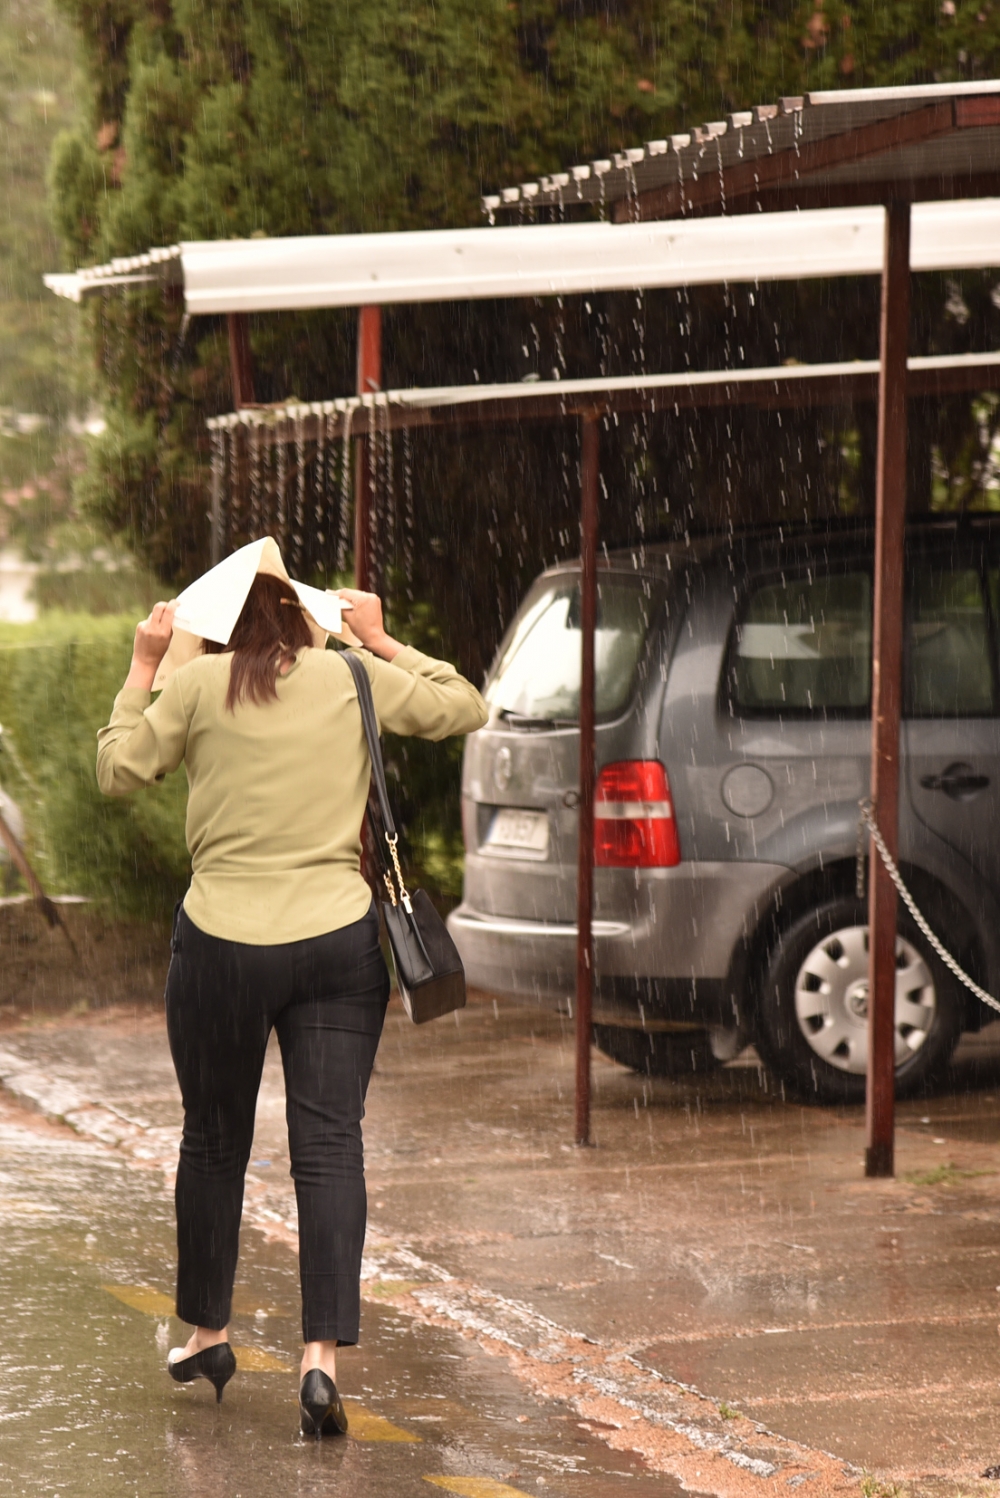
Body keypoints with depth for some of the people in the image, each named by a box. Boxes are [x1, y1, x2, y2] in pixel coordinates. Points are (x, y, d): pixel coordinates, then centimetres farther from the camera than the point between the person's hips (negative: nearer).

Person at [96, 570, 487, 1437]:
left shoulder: (198, 685, -1)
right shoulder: (353, 678, 4)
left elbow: (118, 772, 9)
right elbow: (464, 709, 16)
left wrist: (143, 668, 16)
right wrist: (384, 644, 21)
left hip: (223, 944, -1)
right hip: (339, 942, 1)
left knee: (214, 1140, 16)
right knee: (330, 1145, -1)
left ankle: (207, 1333, 30)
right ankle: (324, 1355, -14)